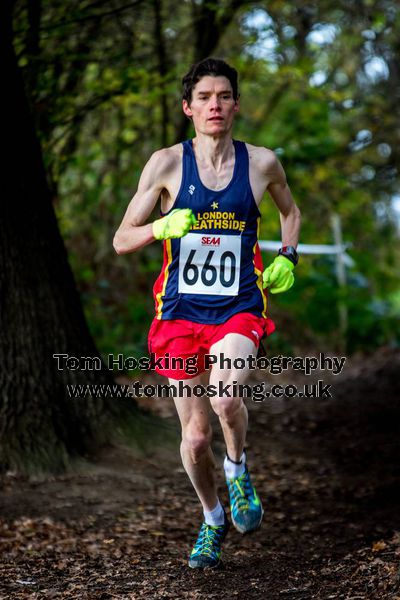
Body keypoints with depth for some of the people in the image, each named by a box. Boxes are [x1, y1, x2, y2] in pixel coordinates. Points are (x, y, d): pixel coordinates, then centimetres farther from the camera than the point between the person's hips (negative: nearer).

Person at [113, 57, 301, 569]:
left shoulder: (261, 163, 2)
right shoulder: (166, 164, -2)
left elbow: (290, 211, 24)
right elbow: (121, 241, 0)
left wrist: (286, 259, 8)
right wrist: (163, 226, -19)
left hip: (239, 310, -1)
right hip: (181, 311, 1)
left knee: (225, 398, -29)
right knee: (195, 436, 5)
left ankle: (237, 468, 4)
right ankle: (212, 520, 32)